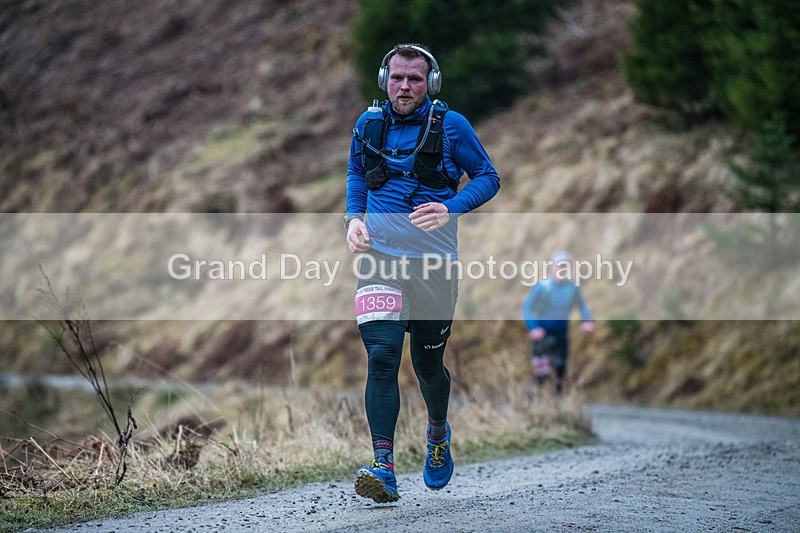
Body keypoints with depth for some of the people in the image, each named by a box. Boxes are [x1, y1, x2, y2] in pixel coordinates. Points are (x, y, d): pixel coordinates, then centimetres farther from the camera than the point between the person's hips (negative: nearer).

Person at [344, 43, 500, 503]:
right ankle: (384, 469, -21)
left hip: (433, 261, -1)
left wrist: (450, 209, -14)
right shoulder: (369, 124, 7)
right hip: (379, 257, 1)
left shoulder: (450, 126, -2)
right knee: (381, 356, -16)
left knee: (428, 365, 10)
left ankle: (438, 433, 44)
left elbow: (488, 178, 4)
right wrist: (354, 217, 6)